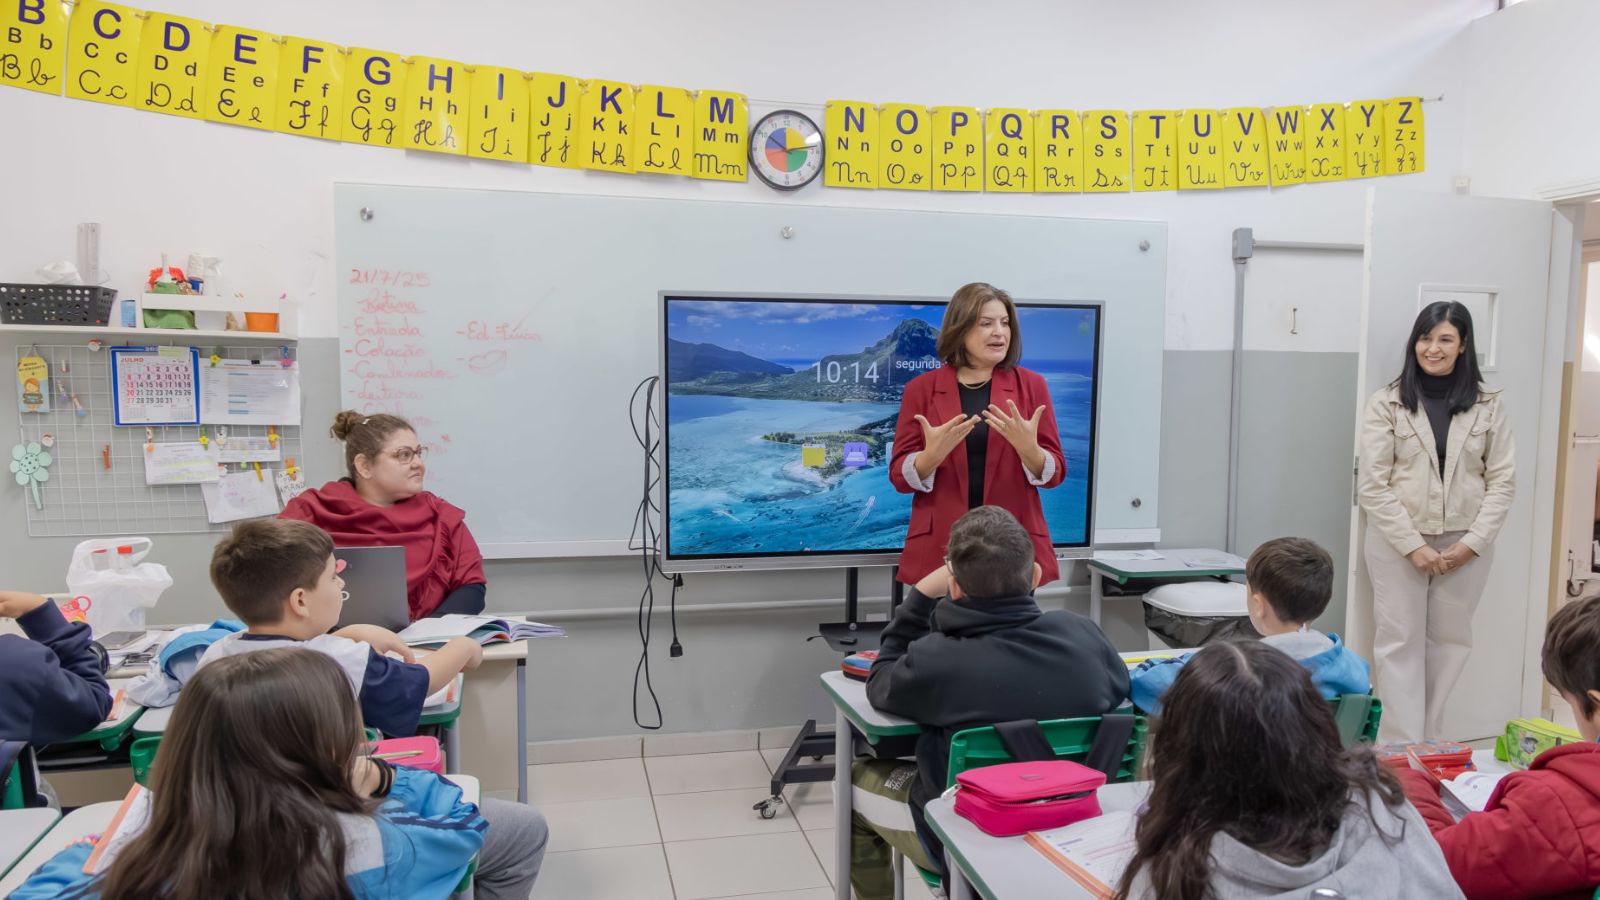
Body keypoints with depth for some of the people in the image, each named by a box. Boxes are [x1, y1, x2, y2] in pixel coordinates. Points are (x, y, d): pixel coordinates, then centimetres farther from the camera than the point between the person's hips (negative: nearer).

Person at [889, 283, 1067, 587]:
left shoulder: (1030, 385, 5)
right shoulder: (921, 388, 3)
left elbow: (1054, 472, 3)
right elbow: (900, 476, 1)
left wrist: (1028, 448, -18)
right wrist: (932, 454, -19)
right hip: (940, 546, -1)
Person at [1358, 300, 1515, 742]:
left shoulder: (1488, 405, 4)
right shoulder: (1387, 404, -3)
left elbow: (1503, 480, 2)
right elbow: (1374, 485, -7)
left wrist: (1471, 543, -9)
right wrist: (1414, 546, -13)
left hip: (1466, 545, 2)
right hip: (1398, 542, -2)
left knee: (1449, 641, 10)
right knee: (1401, 643, 0)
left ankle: (1432, 743, 22)